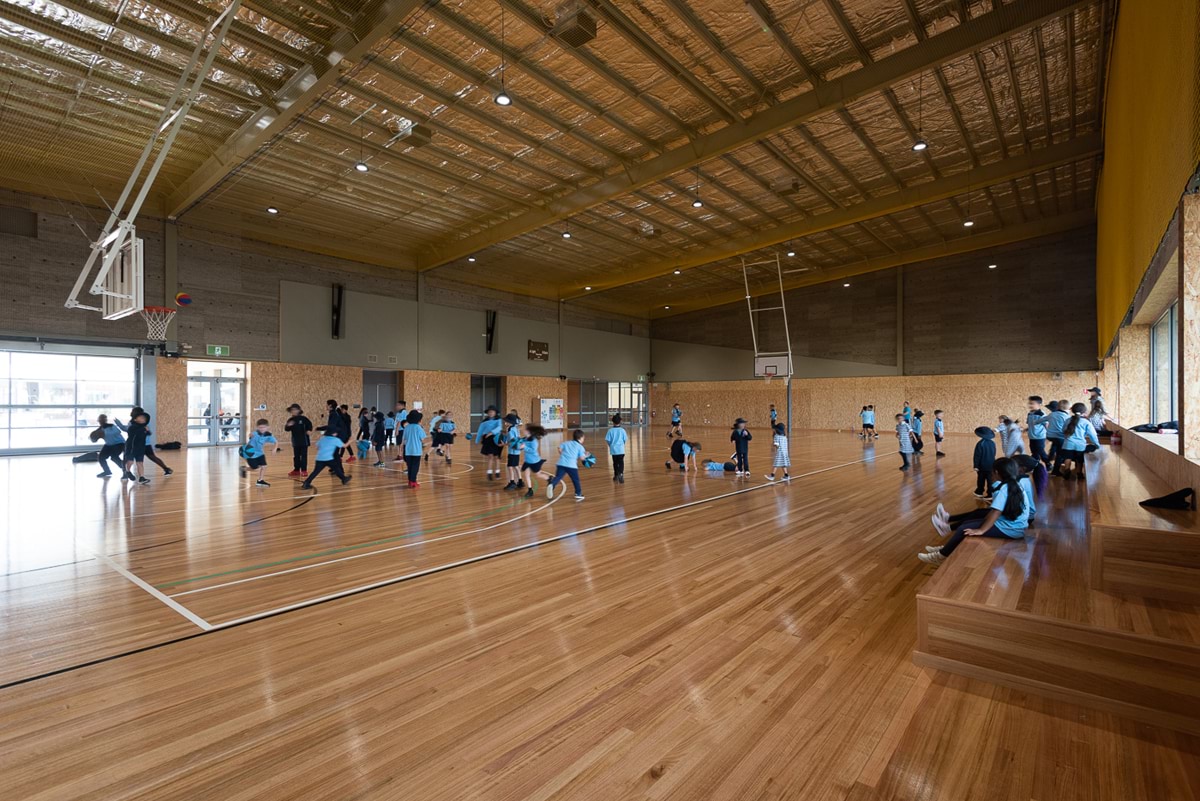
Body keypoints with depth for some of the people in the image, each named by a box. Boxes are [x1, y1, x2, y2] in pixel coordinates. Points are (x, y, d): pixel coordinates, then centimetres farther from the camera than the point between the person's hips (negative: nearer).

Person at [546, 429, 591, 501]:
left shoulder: (566, 442, 19)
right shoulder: (580, 447, 7)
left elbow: (559, 448, 13)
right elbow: (581, 457, -1)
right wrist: (586, 455, 20)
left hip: (561, 463, 3)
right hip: (571, 465, -3)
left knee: (557, 477, -2)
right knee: (576, 480, 11)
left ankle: (551, 484, -29)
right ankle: (578, 494, 16)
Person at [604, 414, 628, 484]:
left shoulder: (610, 430, -7)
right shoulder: (622, 430, -6)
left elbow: (607, 440, -6)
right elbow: (625, 439, -2)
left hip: (613, 449, 1)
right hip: (621, 449, -1)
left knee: (615, 463, 15)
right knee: (621, 462, -1)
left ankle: (616, 475, 26)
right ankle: (621, 474, -23)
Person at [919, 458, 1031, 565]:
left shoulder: (1004, 488, -20)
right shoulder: (1016, 485, 9)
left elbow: (996, 512, -28)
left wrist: (981, 530, -26)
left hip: (1008, 530, -10)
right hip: (1016, 527, 10)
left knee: (964, 529, -9)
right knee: (966, 523, 12)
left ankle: (941, 556, 1)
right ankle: (947, 549, 16)